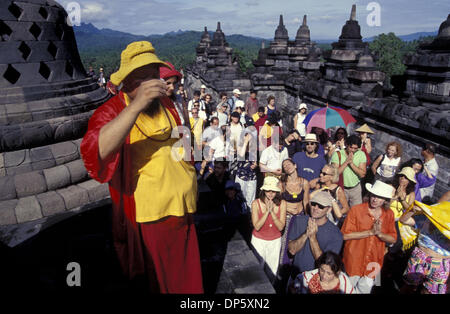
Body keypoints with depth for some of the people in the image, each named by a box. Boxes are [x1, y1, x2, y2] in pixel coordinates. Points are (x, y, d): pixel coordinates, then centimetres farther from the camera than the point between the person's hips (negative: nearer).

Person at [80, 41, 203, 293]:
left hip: (181, 209, 5)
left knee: (185, 277, 20)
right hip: (145, 215, -4)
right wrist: (136, 105, -40)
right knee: (156, 278, 15)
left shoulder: (168, 105, 6)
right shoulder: (112, 111, -12)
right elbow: (96, 152, -35)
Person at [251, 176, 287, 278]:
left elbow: (281, 227, -15)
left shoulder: (282, 204, -12)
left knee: (272, 270, 15)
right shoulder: (256, 203, -16)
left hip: (275, 241, 1)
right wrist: (267, 211, -28)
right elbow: (257, 226, -19)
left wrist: (272, 212, -26)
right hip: (258, 240, -1)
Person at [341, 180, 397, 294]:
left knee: (365, 289, 19)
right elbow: (345, 235, -20)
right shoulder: (356, 210, -16)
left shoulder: (389, 214, -3)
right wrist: (370, 232, -25)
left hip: (373, 262, 3)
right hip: (354, 261, -3)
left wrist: (379, 233, -21)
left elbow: (393, 239, 0)